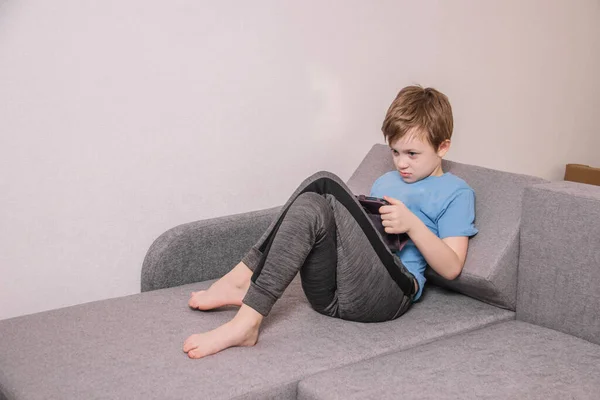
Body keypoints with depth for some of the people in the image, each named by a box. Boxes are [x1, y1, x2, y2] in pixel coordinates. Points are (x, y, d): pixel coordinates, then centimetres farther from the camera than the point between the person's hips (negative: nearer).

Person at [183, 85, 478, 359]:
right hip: (332, 294, 6)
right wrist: (354, 218, 8)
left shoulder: (455, 192, 14)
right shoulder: (385, 182, 34)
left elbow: (451, 268, 2)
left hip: (389, 294, -6)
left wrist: (412, 224, -9)